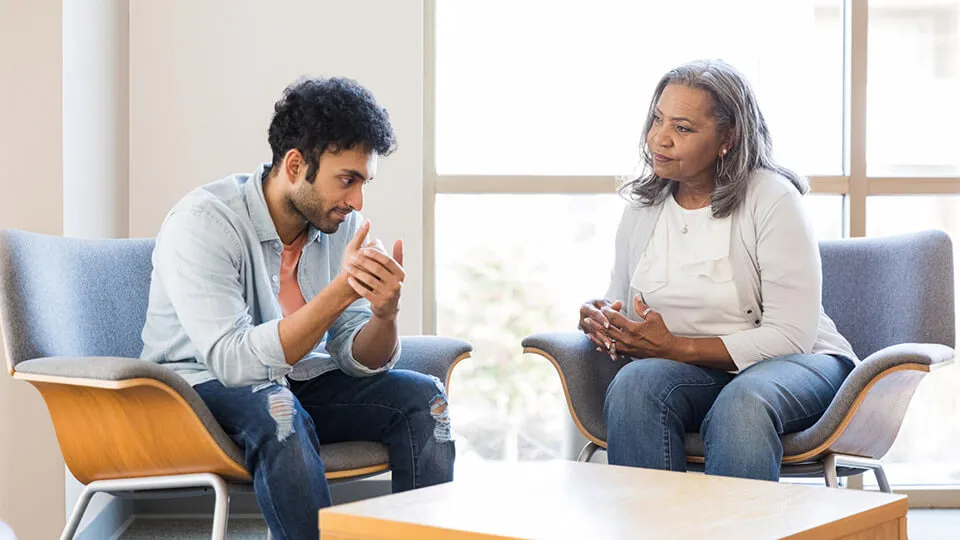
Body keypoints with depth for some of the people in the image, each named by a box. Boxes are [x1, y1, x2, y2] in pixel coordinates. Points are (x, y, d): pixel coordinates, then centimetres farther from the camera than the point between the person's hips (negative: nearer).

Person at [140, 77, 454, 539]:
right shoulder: (201, 222, -21)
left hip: (299, 384, 6)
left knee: (424, 396, -12)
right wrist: (340, 291, -35)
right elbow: (235, 362, -31)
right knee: (276, 410, -37)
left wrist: (385, 312, -26)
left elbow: (360, 360, -3)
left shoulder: (341, 223, -2)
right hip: (203, 387, -6)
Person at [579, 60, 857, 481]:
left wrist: (674, 347, -20)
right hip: (689, 370, 4)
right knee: (634, 383, -30)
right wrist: (599, 319, -10)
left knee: (742, 404, -39)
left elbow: (792, 335, -16)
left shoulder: (771, 198, -11)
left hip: (797, 362, -4)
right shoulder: (642, 205, 8)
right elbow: (622, 313, 17)